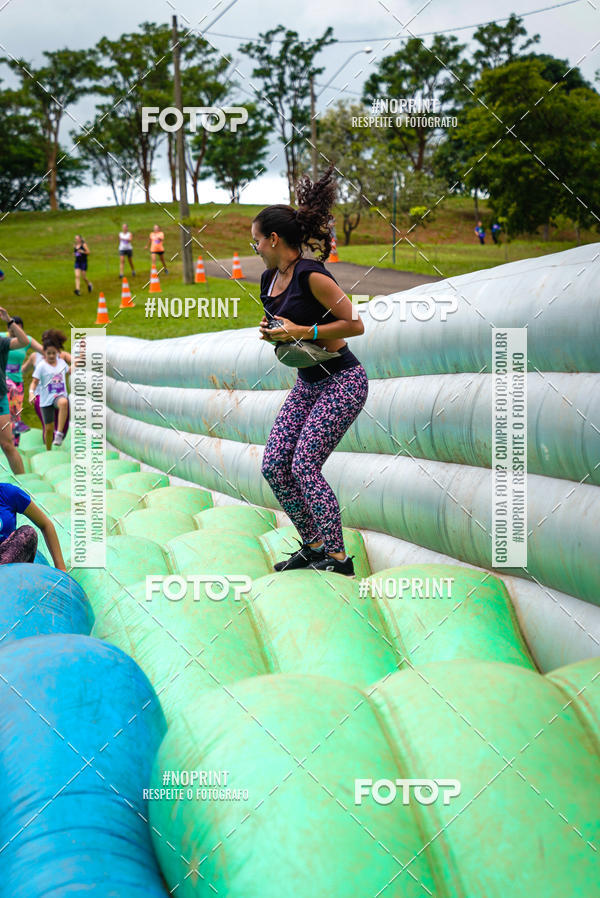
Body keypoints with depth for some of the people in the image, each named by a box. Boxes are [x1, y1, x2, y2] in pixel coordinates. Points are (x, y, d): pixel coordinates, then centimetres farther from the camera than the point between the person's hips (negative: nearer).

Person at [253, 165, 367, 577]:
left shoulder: (311, 275, -19)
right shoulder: (270, 280, 8)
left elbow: (355, 324, -21)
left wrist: (299, 332, -21)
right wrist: (271, 333, 0)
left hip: (342, 381, -9)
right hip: (307, 384, 9)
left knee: (305, 466, -14)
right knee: (274, 465, 1)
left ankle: (338, 558, -3)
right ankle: (312, 546, 14)